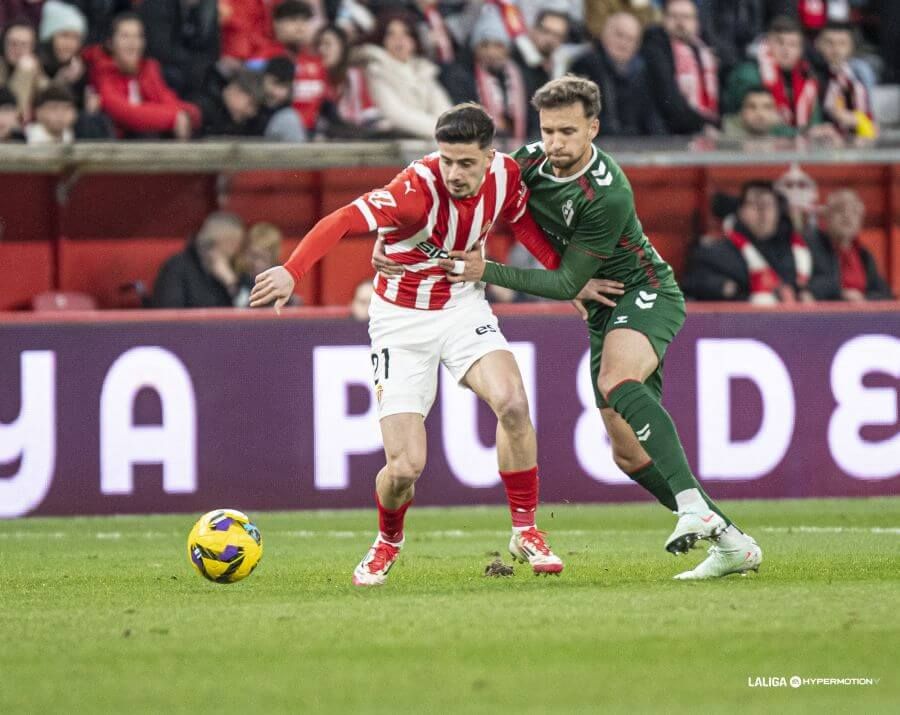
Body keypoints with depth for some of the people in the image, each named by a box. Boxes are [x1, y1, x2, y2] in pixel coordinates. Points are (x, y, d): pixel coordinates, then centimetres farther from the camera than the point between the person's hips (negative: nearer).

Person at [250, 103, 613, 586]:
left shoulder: (505, 175, -11)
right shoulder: (417, 189, -28)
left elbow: (525, 224, 12)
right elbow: (342, 221, -39)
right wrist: (292, 271, -54)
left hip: (463, 306, 4)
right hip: (402, 319, -4)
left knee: (512, 402, -24)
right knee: (405, 466, -11)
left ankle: (526, 532, -5)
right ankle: (388, 542, 24)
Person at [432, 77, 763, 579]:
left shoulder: (607, 194, -26)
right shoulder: (531, 161, -5)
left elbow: (568, 283, -20)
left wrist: (487, 273, -21)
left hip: (646, 293, -8)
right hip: (604, 311, 8)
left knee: (616, 382, -38)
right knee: (629, 453, 1)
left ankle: (693, 505, -44)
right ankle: (732, 543, 8)